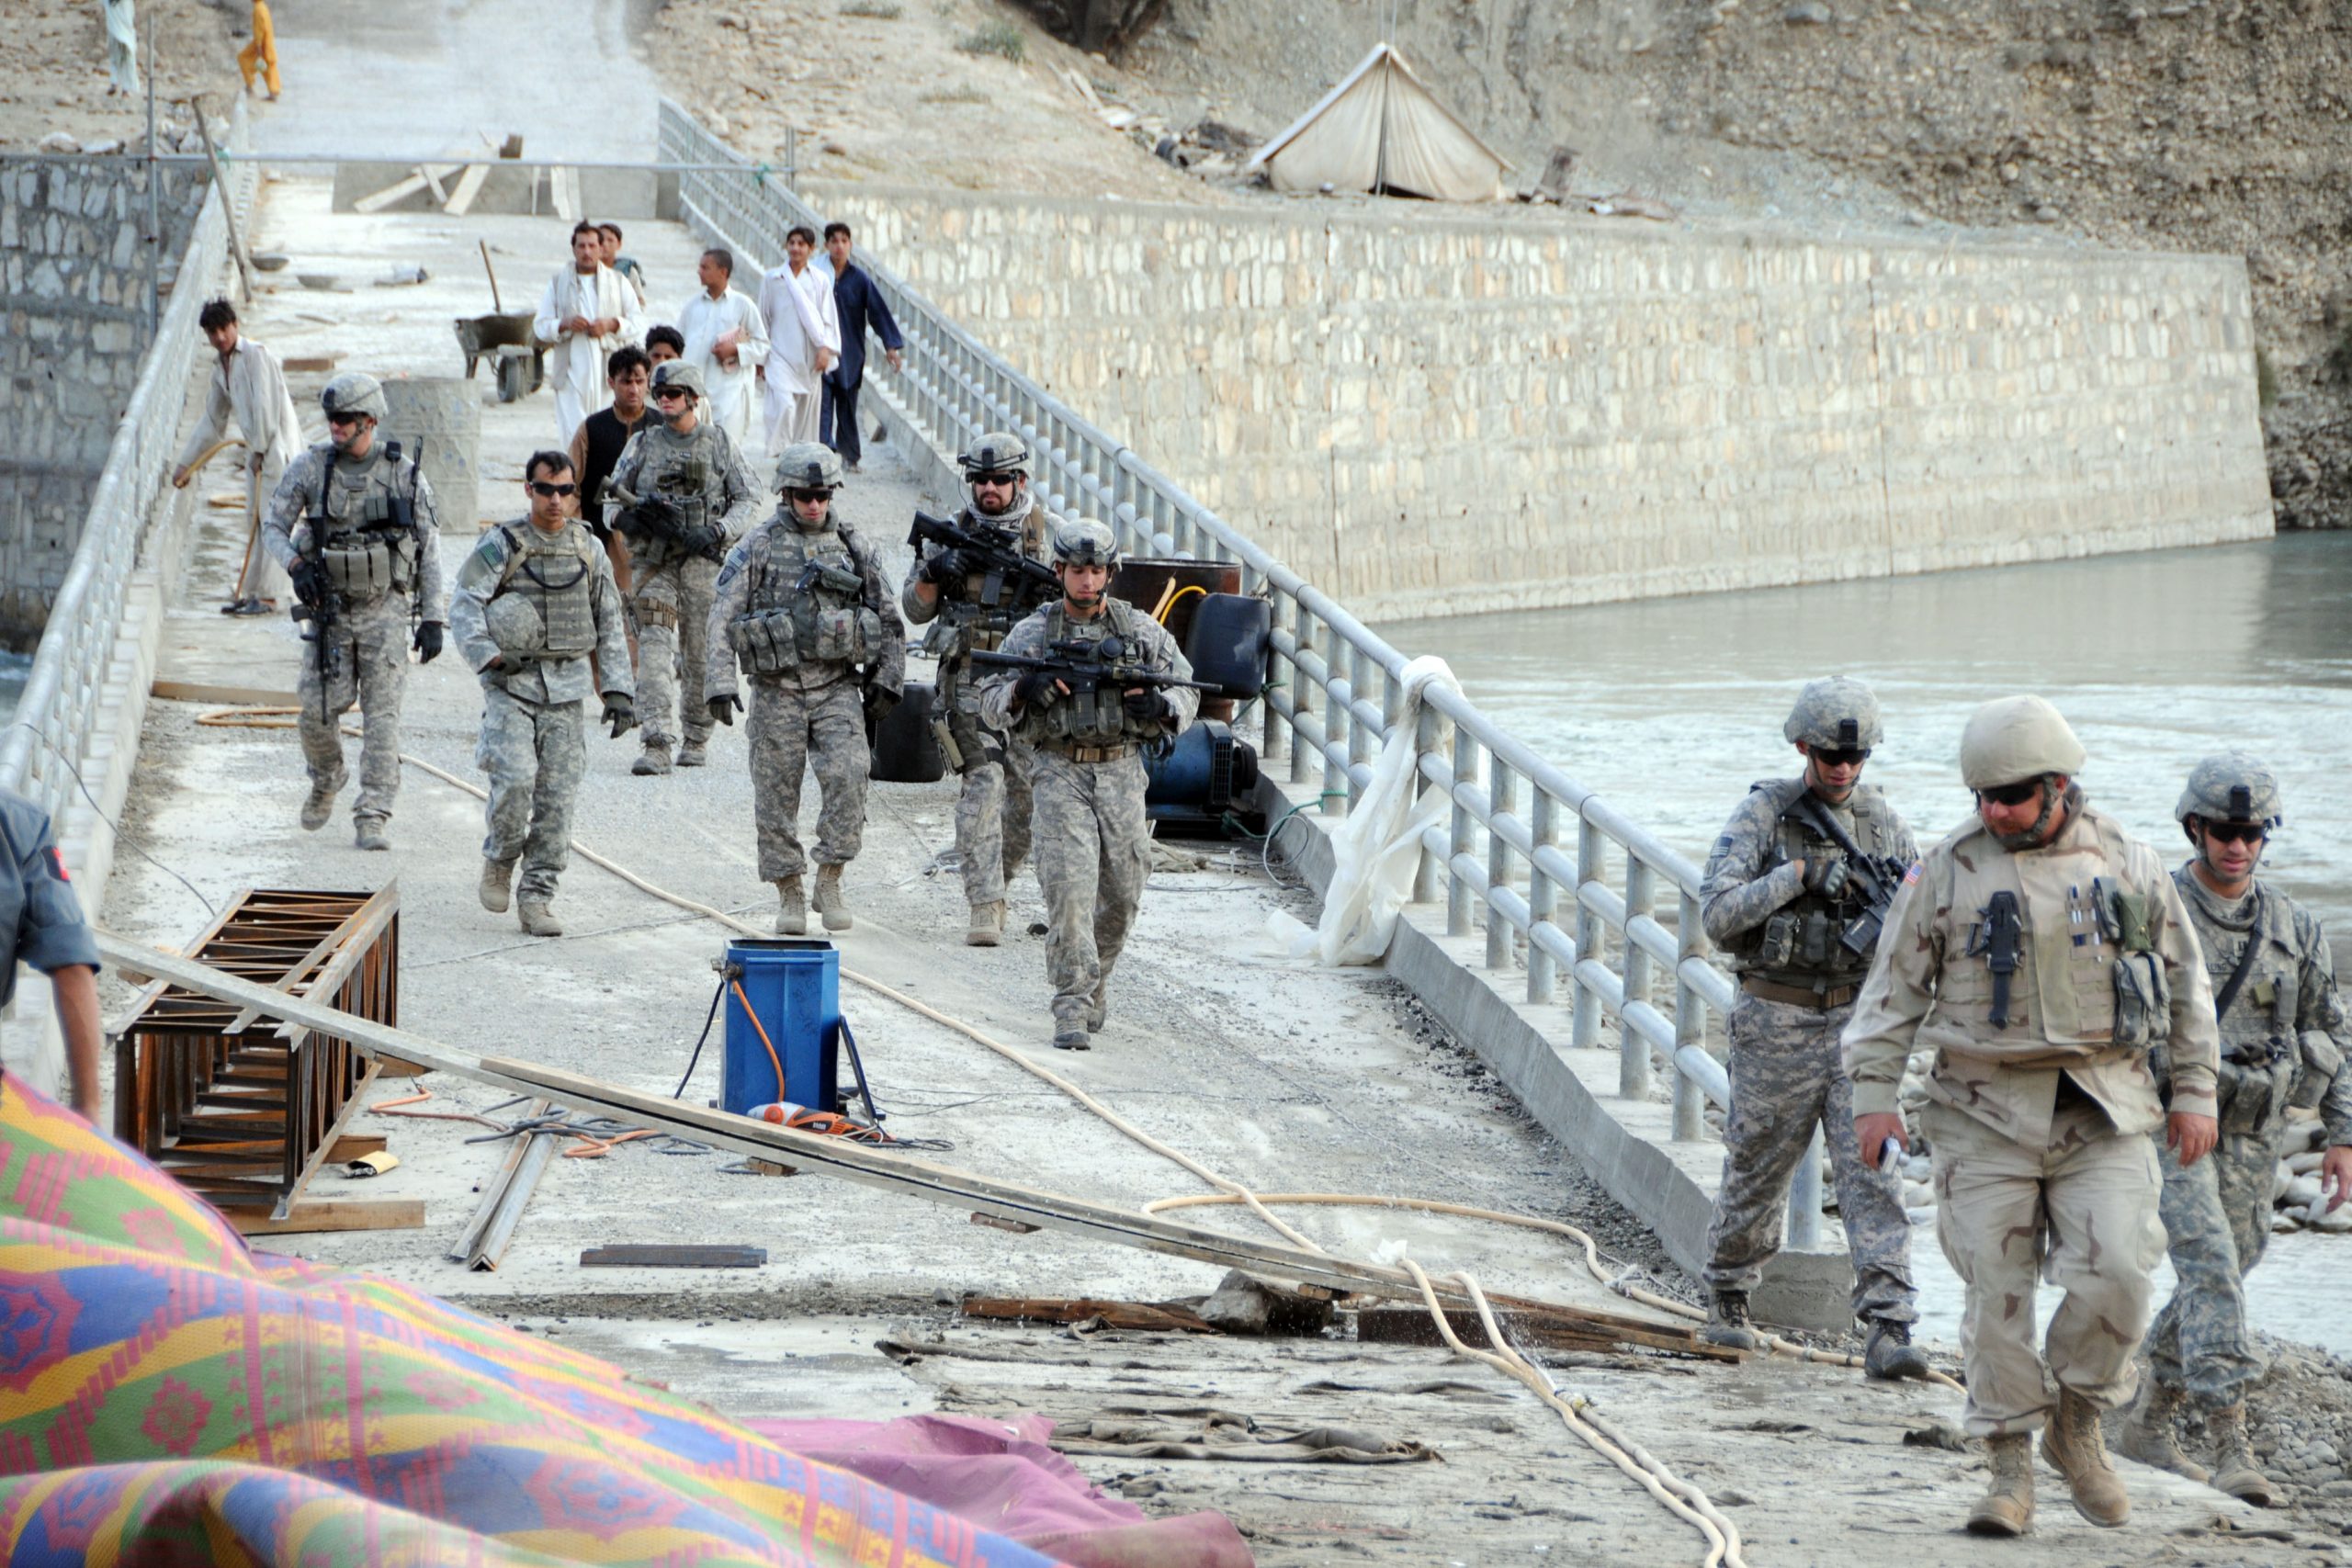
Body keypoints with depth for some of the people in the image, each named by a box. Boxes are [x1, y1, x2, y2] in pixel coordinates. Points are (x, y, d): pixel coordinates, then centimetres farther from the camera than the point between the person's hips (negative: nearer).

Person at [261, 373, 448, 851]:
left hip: (385, 609, -1)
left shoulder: (404, 473, -3)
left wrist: (432, 618, -3)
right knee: (319, 706, -2)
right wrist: (295, 565, -14)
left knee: (382, 712, -7)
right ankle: (326, 780, 30)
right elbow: (274, 527, 7)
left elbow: (430, 550, 1)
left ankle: (372, 819, -6)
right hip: (329, 608, 1)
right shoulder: (309, 467, -1)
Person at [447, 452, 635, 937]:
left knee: (557, 797, -3)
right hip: (510, 684, -3)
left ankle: (536, 898, 4)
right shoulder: (501, 545, -2)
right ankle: (499, 860, 9)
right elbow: (463, 607, -8)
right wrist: (489, 656, -23)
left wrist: (619, 691, 6)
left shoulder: (589, 548, 9)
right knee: (515, 779, -19)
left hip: (566, 688, 3)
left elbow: (610, 625, 13)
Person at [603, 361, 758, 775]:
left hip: (702, 560, -1)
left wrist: (717, 531, -13)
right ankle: (657, 746, -21)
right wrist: (622, 517, -12)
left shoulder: (720, 445, 4)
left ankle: (697, 738, 22)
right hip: (652, 560, 1)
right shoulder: (641, 445, 8)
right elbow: (612, 500, 11)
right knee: (654, 647, -14)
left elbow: (748, 500, 4)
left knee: (700, 656, 4)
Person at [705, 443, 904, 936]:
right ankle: (789, 896, 13)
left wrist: (886, 682, 11)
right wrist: (719, 683, -12)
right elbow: (721, 618, -4)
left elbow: (888, 621, 16)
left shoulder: (853, 547, 8)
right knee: (777, 795, 2)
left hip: (838, 688, 1)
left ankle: (830, 882, -5)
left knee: (847, 776, -17)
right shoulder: (757, 548, -1)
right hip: (777, 691, -1)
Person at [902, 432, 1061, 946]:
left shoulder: (1051, 532, 5)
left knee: (1027, 792, 6)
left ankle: (999, 878, 28)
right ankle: (984, 905, -14)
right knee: (983, 784, -12)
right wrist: (931, 574, -12)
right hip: (970, 680, -1)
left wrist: (1054, 588, -15)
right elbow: (915, 610, 9)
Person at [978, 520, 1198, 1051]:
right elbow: (990, 702, 5)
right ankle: (1073, 1006, -13)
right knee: (1070, 886, -14)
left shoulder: (1142, 631, 7)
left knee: (1122, 894, 7)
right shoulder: (1031, 634, 3)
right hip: (1060, 772, -3)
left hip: (1121, 773, 3)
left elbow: (1187, 692, 12)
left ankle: (1095, 976, 33)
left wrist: (1160, 705, -10)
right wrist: (1023, 691, -16)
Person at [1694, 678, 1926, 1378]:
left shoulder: (1882, 821, 7)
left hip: (1858, 1019, 2)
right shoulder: (1762, 814, -5)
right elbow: (1717, 914, -13)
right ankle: (1726, 1302, 32)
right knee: (1757, 1170, 10)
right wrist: (1798, 874, -21)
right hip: (1777, 1024, -2)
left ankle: (1889, 1330, -15)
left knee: (1873, 1169, -9)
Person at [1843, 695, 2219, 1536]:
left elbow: (2185, 983, 14)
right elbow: (1894, 987, 4)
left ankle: (2076, 1426, 9)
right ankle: (2011, 1468, 7)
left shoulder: (2129, 866, 6)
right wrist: (1873, 1091, -3)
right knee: (1997, 1293, -3)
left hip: (2102, 1112, 1)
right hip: (1986, 1113, -1)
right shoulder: (1947, 873, 1)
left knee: (2116, 1275, -13)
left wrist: (2195, 1090, 11)